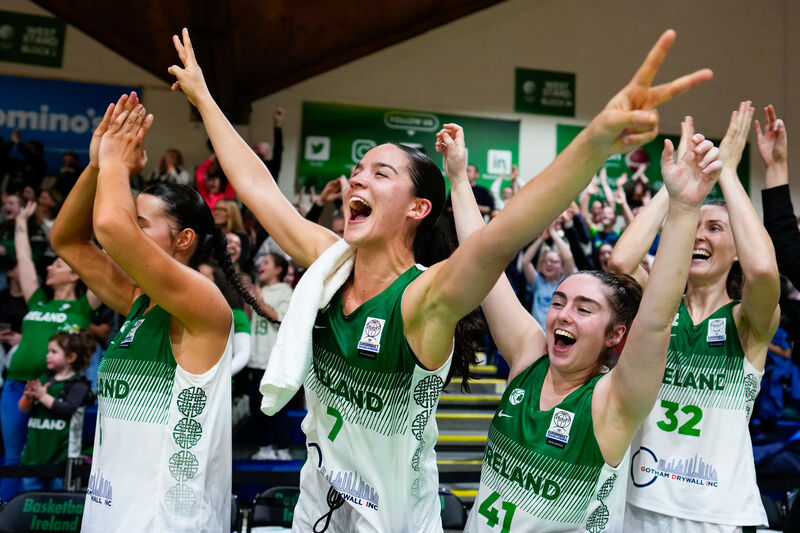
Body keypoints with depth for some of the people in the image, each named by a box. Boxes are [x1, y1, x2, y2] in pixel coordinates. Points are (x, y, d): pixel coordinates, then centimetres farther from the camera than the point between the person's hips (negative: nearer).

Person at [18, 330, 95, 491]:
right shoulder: (44, 380, 12)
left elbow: (67, 409, -19)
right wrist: (27, 397, -10)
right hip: (34, 449, 6)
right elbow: (23, 409, 12)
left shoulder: (78, 384, -5)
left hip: (60, 452, -6)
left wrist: (42, 396, -15)